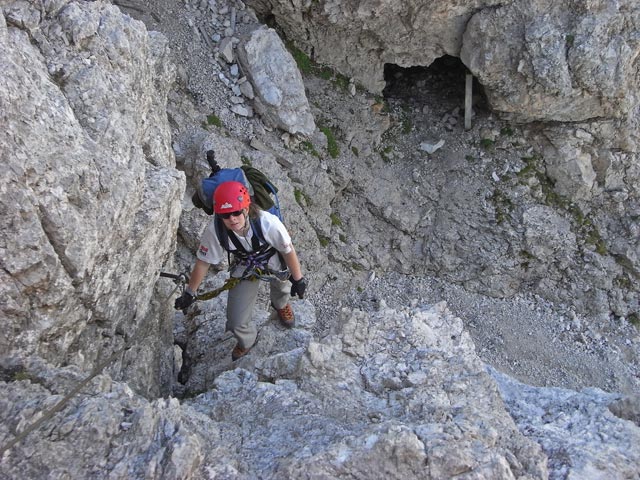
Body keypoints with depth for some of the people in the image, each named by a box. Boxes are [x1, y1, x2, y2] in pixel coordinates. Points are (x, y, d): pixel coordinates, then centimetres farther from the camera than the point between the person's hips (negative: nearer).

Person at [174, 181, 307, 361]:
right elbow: (203, 262, -18)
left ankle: (281, 305, 72)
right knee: (236, 323, -1)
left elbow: (288, 251, -24)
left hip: (273, 261, 0)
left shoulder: (268, 222, -42)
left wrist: (298, 279, -11)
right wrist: (189, 293, -6)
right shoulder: (214, 231, -36)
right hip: (245, 268, 1)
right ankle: (246, 341, 38)